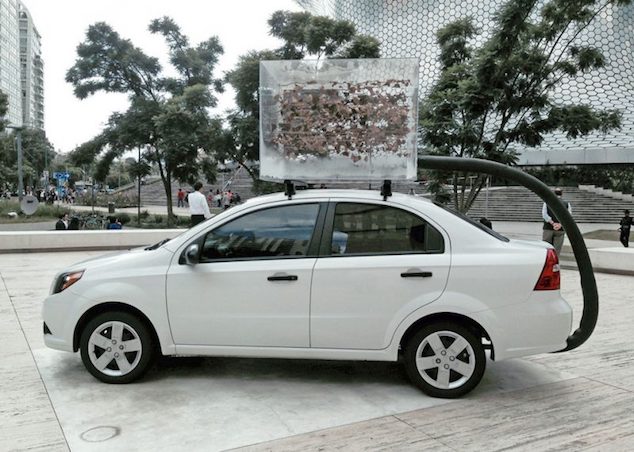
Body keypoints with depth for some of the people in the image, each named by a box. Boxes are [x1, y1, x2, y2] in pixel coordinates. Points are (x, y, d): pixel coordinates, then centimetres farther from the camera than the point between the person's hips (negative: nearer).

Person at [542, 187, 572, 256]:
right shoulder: (567, 203, 6)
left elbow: (544, 215, -7)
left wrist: (553, 223, -11)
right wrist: (560, 224, -15)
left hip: (548, 228, 0)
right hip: (560, 230, 0)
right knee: (557, 250, 4)